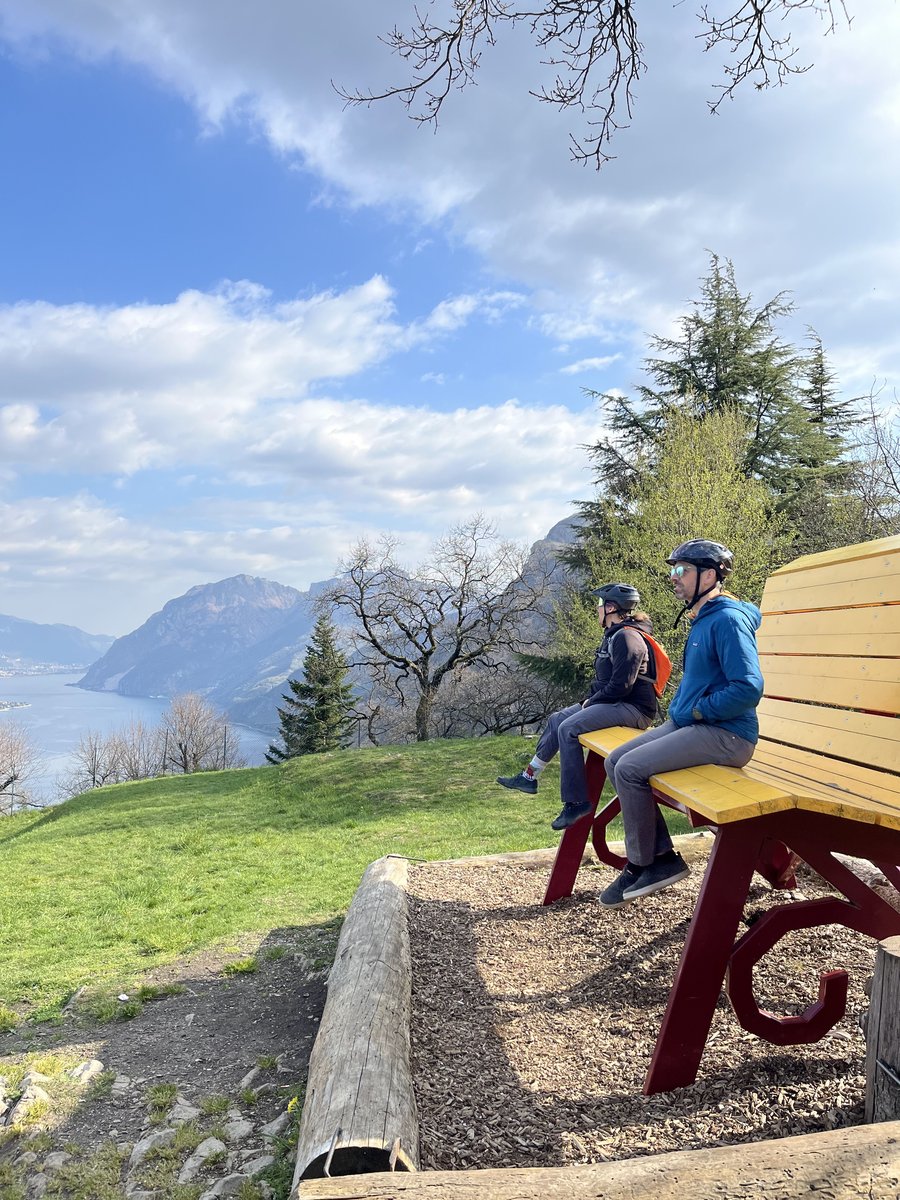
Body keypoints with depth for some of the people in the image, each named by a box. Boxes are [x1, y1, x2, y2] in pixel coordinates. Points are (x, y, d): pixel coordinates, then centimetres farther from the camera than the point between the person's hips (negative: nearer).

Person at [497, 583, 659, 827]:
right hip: (613, 703, 11)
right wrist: (590, 699, 7)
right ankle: (529, 777, 19)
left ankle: (576, 802, -19)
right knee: (557, 719, 11)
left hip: (633, 708, -11)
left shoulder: (626, 637, -18)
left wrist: (592, 701, -11)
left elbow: (621, 685, -24)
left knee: (568, 729, -24)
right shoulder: (614, 635, 17)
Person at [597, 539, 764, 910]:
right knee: (615, 762, 2)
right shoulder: (703, 620, 16)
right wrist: (678, 708, 12)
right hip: (691, 724, 10)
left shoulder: (728, 620, -17)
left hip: (725, 734, -10)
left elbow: (749, 688, -25)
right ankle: (662, 855, 6)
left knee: (630, 769, -19)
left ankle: (641, 865, -2)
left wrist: (697, 710, -15)